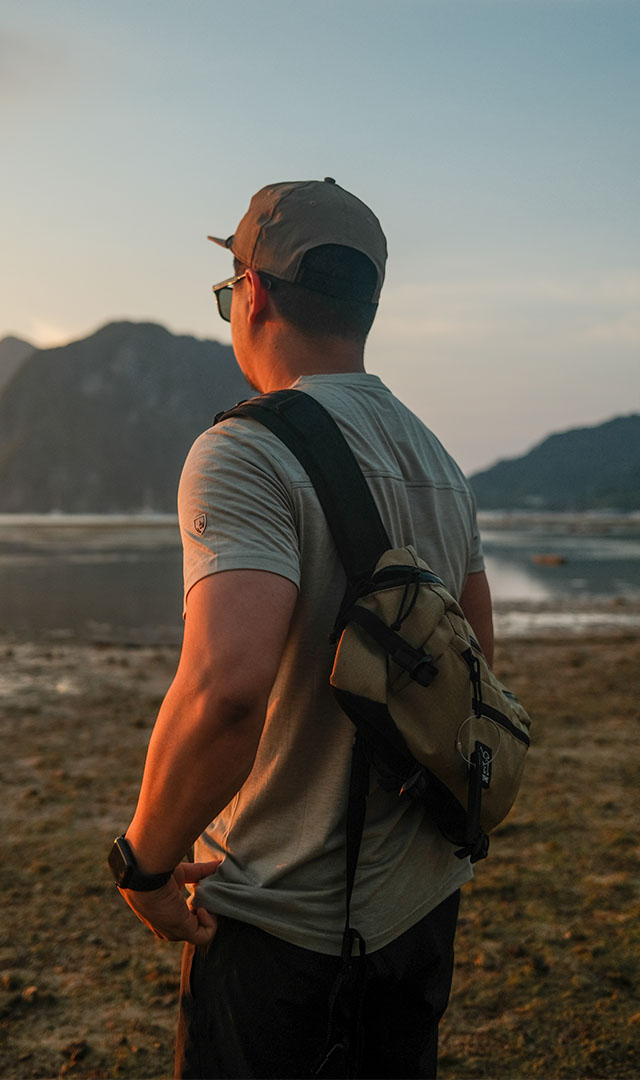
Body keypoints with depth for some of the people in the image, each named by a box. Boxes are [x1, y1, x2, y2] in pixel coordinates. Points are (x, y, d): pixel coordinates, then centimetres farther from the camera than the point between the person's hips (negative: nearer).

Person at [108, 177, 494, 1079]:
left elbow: (227, 683, -35)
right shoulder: (439, 461, 7)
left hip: (286, 920, -7)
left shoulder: (246, 451, -20)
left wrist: (144, 861, -19)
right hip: (426, 895, 8)